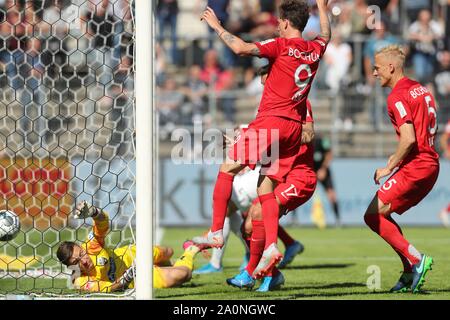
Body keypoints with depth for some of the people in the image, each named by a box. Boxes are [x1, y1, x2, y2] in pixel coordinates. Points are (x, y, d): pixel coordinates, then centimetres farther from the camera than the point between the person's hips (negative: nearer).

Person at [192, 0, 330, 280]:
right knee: (267, 186, 7)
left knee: (228, 168, 1)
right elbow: (326, 35, 37)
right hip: (295, 126, 7)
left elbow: (241, 48, -19)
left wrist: (218, 27, -6)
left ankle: (216, 232, -3)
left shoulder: (281, 45, -8)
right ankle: (271, 246, -6)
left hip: (271, 120, -7)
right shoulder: (315, 49, 12)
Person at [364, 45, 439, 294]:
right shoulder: (420, 90, 16)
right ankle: (411, 273, 8)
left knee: (373, 215, -7)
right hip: (430, 164, 10)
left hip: (415, 167, -10)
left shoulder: (398, 96, -13)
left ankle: (415, 259, -11)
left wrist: (389, 168, -11)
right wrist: (397, 159, 18)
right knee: (380, 215, 14)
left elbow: (409, 139, -22)